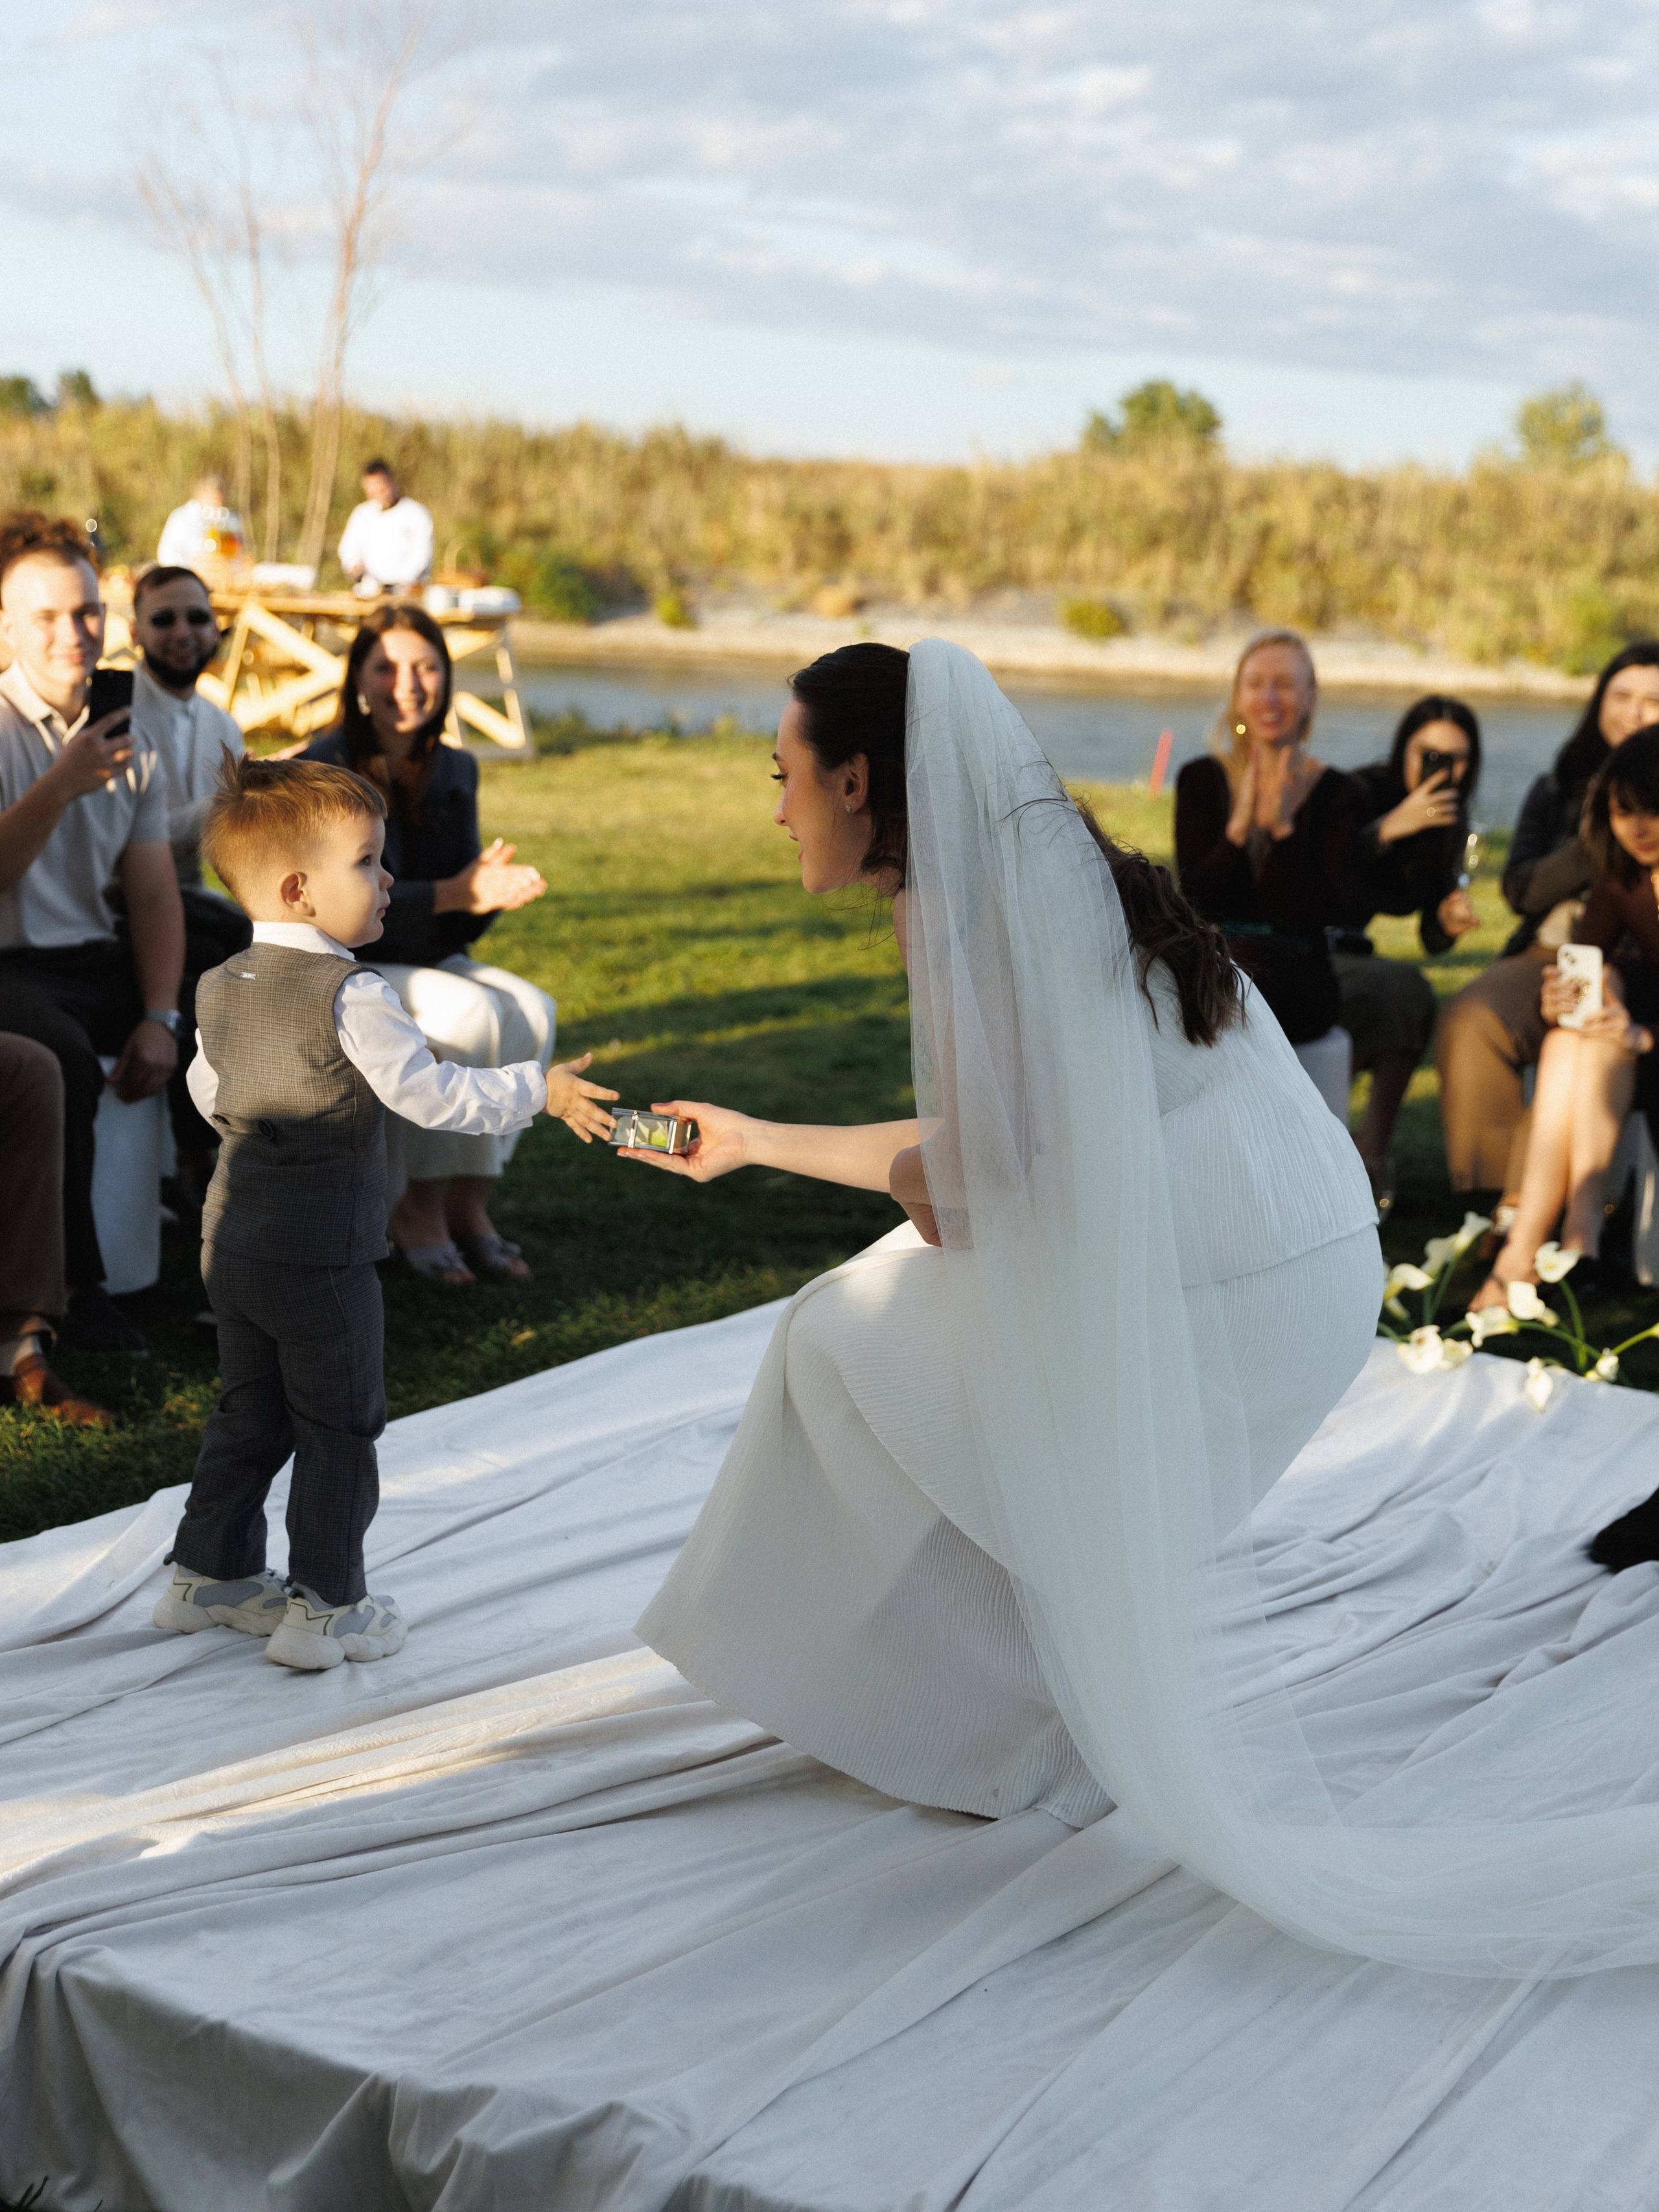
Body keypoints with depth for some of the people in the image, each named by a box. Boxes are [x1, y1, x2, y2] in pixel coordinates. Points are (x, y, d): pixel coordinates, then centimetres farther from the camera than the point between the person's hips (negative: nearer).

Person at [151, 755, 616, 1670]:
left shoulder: (220, 987, 5)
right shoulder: (349, 996, -20)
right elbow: (431, 1093, -20)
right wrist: (539, 1090, -10)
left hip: (232, 1243, 8)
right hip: (321, 1257, -7)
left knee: (249, 1415, 21)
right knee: (339, 1431, 6)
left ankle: (209, 1574, 30)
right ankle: (325, 1610, 11)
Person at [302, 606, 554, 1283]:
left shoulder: (456, 771, 7)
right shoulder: (323, 771, -11)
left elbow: (460, 922, 6)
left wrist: (492, 892, -18)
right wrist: (451, 894, -26)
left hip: (425, 962, 6)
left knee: (530, 1011, -23)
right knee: (469, 1015, -31)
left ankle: (470, 1205, -17)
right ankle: (418, 1208, -17)